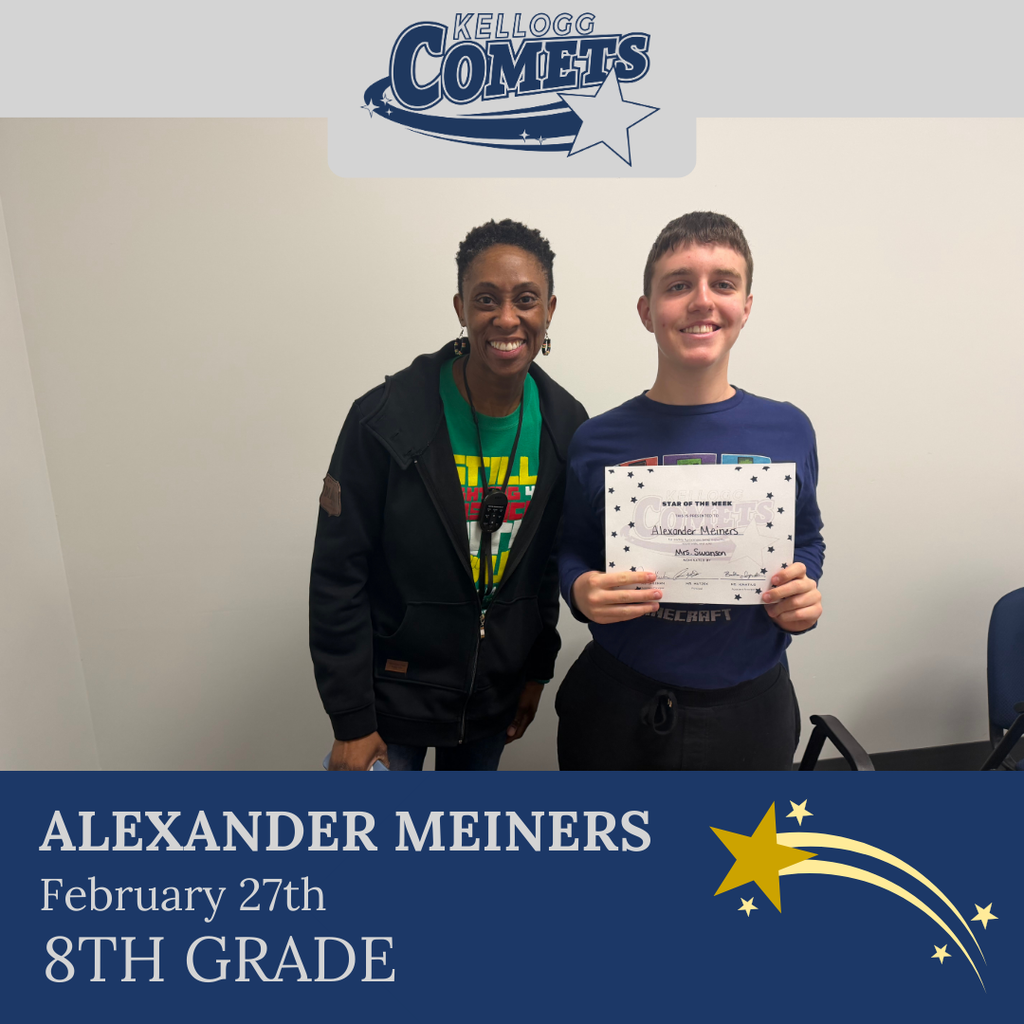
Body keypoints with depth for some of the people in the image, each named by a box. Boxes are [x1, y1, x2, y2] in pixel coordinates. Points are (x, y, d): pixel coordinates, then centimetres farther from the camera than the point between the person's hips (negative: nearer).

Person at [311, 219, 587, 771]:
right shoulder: (385, 418, -19)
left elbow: (550, 558, 5)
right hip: (394, 698, -3)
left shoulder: (566, 425, -6)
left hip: (497, 699, 4)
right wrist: (351, 722, -12)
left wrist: (537, 669, 9)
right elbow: (338, 577, -15)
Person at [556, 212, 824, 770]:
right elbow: (572, 550, 2)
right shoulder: (598, 442, -8)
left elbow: (806, 539, 9)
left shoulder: (789, 431, -3)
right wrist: (581, 590, -18)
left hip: (750, 710, 2)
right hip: (616, 708, -1)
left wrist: (803, 596, -10)